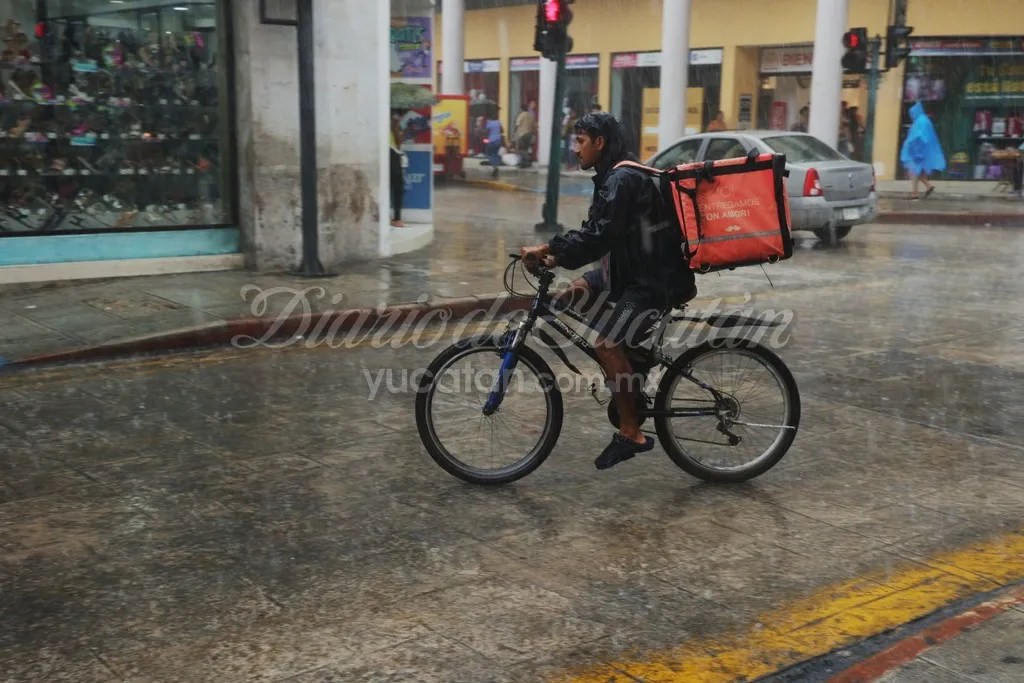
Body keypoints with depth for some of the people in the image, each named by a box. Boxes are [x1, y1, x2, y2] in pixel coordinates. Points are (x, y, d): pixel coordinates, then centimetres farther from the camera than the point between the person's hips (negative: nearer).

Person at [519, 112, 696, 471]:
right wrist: (556, 257, 0)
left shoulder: (623, 180, -19)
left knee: (607, 344, -21)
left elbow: (599, 235, -28)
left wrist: (548, 249, -27)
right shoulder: (612, 177, 14)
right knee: (574, 293, 8)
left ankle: (631, 433, -10)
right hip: (633, 269, 11)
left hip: (657, 279, -11)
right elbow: (597, 233, 13)